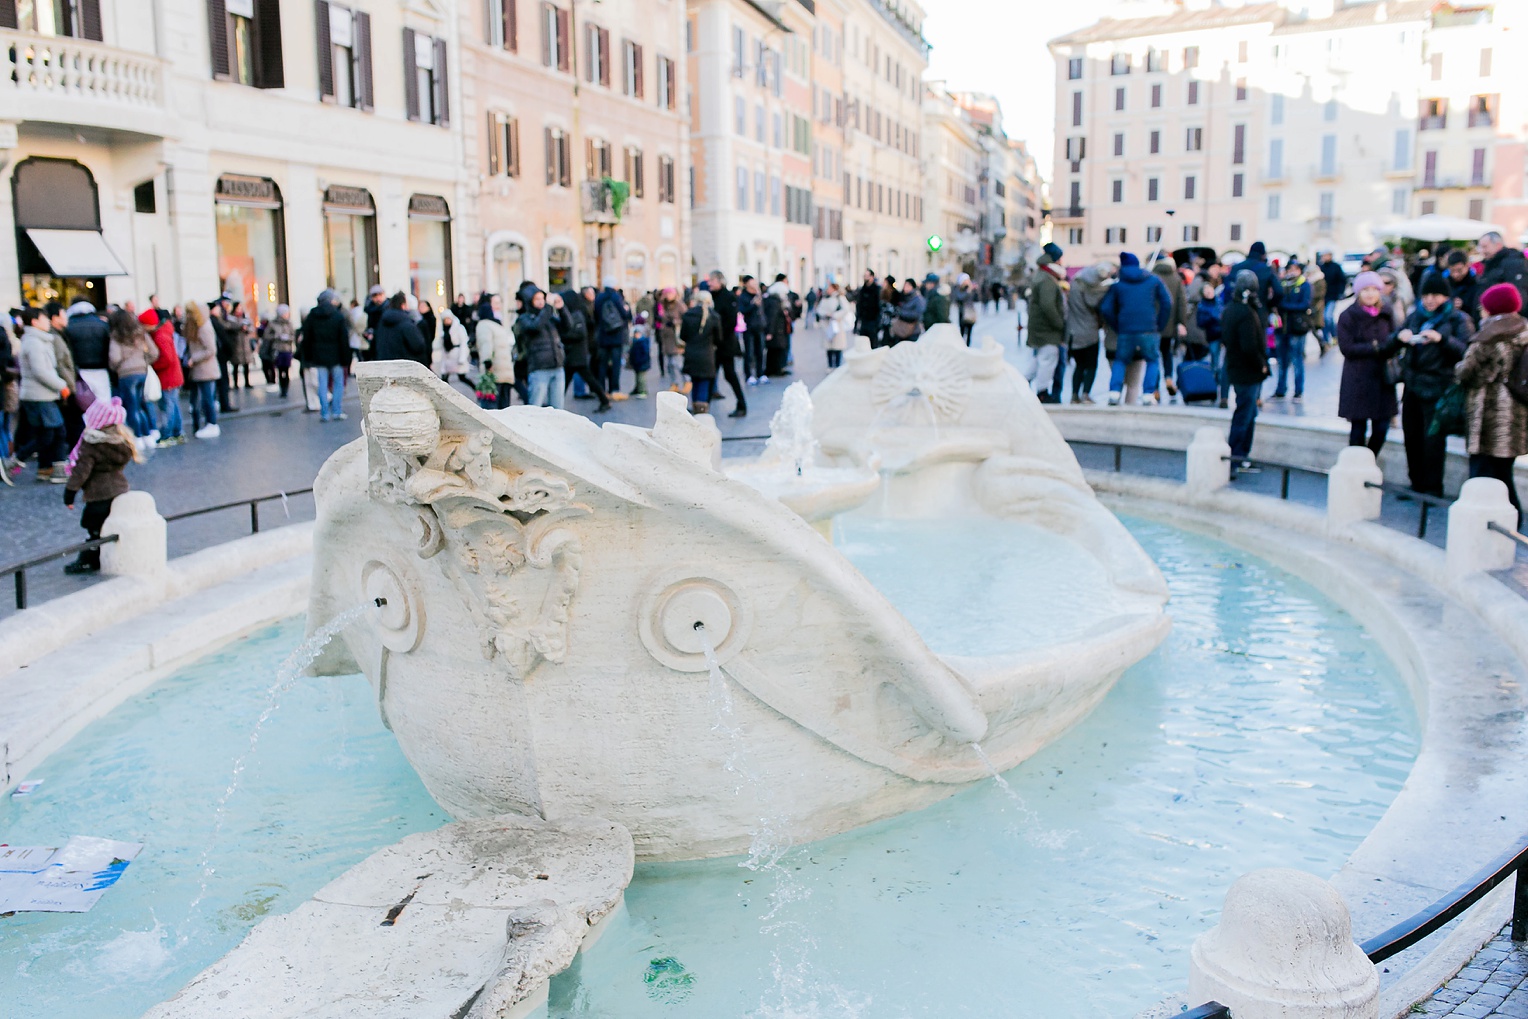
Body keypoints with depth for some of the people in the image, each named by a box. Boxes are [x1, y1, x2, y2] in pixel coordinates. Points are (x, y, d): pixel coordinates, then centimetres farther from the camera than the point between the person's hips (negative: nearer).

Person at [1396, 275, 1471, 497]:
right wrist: (1400, 336, -11)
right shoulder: (1415, 316, 14)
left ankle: (1432, 488, 2)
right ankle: (1417, 484, 19)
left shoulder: (1457, 319, 0)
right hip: (1413, 384, 5)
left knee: (1433, 439, -6)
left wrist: (1441, 339, -27)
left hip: (1438, 387, -5)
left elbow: (1466, 350, -12)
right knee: (1412, 436, 8)